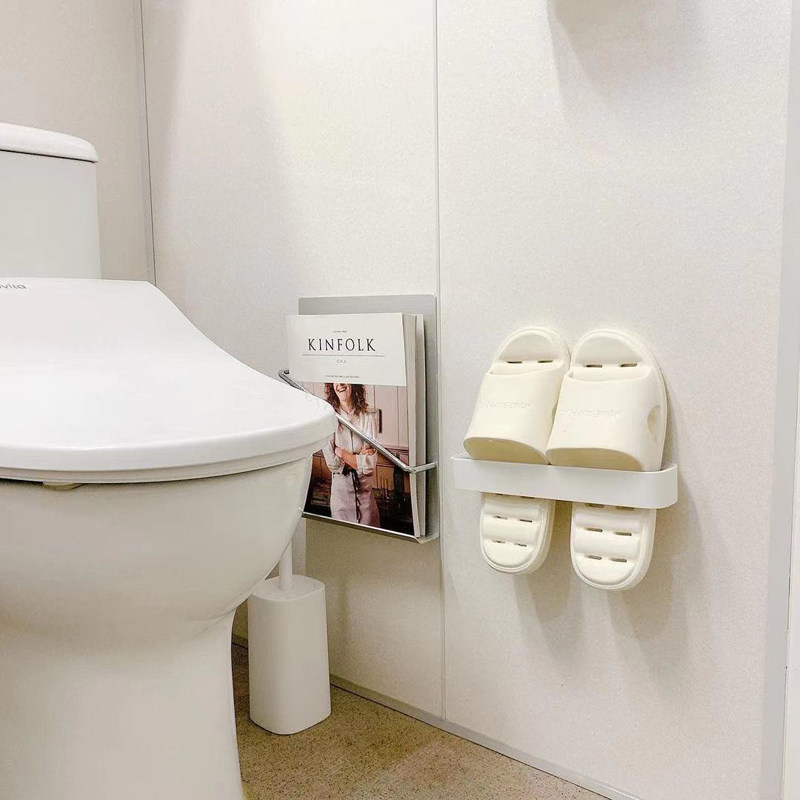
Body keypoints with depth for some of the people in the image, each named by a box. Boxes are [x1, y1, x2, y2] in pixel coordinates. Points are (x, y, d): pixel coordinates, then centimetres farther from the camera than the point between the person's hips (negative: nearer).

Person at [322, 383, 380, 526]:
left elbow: (370, 465, -10)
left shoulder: (367, 418, -7)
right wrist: (360, 456, -10)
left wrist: (341, 452, -10)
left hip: (365, 490, 0)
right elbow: (332, 463, -10)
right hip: (340, 490, 0)